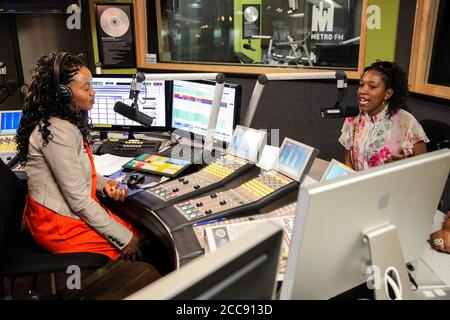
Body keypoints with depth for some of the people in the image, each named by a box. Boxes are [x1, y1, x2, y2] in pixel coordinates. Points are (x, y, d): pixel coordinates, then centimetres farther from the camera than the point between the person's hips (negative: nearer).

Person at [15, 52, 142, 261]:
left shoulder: (66, 121, 4)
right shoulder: (58, 132, -27)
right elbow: (79, 201, -25)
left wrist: (103, 184, -5)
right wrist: (124, 239, -19)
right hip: (59, 226, -9)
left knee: (136, 230, 7)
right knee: (135, 239, -2)